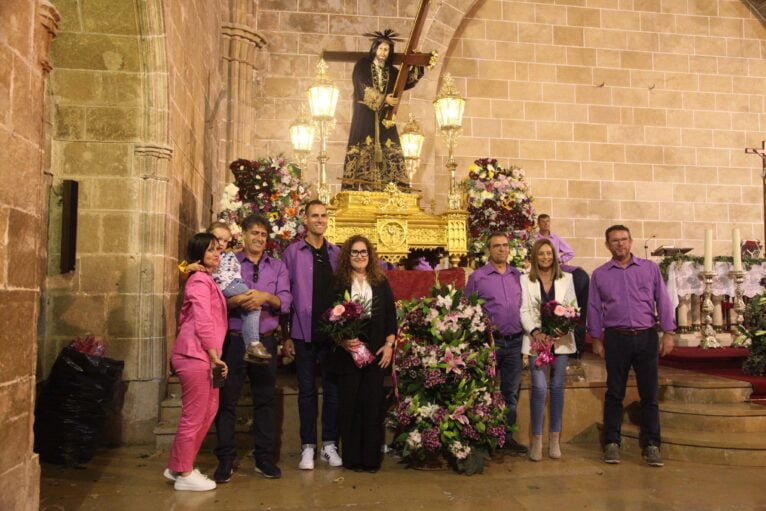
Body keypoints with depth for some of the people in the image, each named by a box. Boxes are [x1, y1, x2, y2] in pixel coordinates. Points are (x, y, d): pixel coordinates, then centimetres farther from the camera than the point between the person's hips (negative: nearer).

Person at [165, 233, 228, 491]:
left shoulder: (206, 280, 20)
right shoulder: (200, 280, -12)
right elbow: (202, 322, -20)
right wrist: (215, 356, -17)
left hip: (202, 355, 10)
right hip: (196, 355, -10)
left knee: (208, 410, 16)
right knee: (194, 416, -1)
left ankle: (177, 466, 26)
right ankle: (184, 474, 12)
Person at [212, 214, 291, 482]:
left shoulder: (277, 266, 10)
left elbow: (285, 302, -2)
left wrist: (266, 296, -21)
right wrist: (236, 301, -24)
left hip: (265, 340, 2)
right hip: (233, 339, -2)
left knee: (265, 400, 8)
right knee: (227, 399, 2)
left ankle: (264, 458, 19)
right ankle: (225, 459, 14)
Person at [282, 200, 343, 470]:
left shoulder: (337, 253, 7)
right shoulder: (292, 252, 0)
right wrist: (286, 335, -4)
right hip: (304, 333, -2)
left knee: (332, 388, 7)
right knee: (307, 390, 6)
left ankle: (330, 445, 18)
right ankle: (308, 447, 16)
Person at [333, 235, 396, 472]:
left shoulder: (381, 283, 10)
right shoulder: (338, 283, 3)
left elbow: (391, 316, 10)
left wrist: (389, 344, 1)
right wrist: (341, 339, -15)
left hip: (376, 354, 2)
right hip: (347, 352, -2)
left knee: (373, 405, 2)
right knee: (350, 405, 2)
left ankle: (371, 458, 12)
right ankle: (351, 458, 12)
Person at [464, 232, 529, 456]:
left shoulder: (518, 276, 10)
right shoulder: (477, 277, -1)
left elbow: (524, 307, 14)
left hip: (514, 342, 4)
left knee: (511, 391, 10)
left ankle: (507, 435, 22)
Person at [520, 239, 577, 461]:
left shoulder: (566, 279, 9)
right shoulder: (525, 280, 5)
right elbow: (524, 311, -1)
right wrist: (535, 332, -17)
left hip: (561, 339, 2)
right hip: (536, 339, -2)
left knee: (557, 387, 6)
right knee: (539, 388, -10)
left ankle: (554, 439, 17)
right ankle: (537, 439, 3)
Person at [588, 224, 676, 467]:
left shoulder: (650, 268, 6)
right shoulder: (599, 274, 6)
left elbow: (663, 301, 5)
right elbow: (594, 309, 8)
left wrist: (668, 333, 0)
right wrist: (597, 340, 5)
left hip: (647, 337, 0)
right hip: (616, 338, 0)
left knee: (649, 394, 4)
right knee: (614, 393, 6)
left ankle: (651, 445, 13)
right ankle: (612, 443, 15)